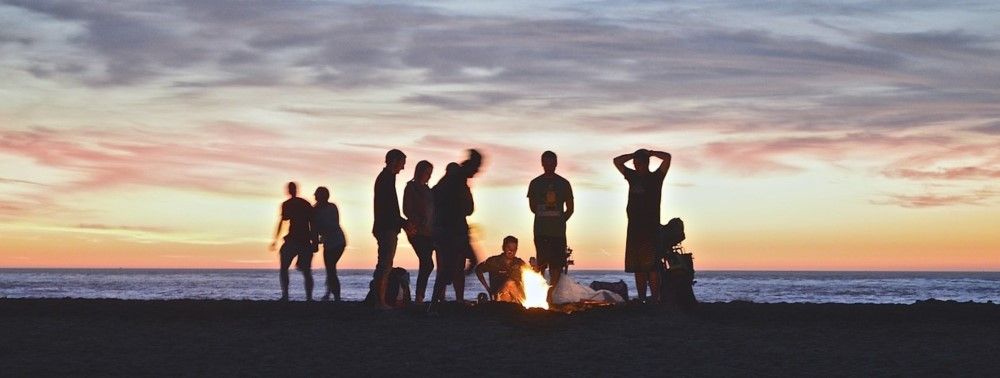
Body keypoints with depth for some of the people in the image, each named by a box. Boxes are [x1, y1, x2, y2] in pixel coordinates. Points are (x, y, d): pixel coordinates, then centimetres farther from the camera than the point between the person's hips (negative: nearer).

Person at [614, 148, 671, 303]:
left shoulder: (655, 177, 3)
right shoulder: (633, 176, 17)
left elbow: (667, 157, -7)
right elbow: (617, 161, 24)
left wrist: (649, 153, 5)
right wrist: (634, 154, 16)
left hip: (651, 229, -6)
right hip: (634, 229, 6)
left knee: (651, 267, -14)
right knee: (638, 268, 4)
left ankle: (655, 300, -17)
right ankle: (641, 300, 6)